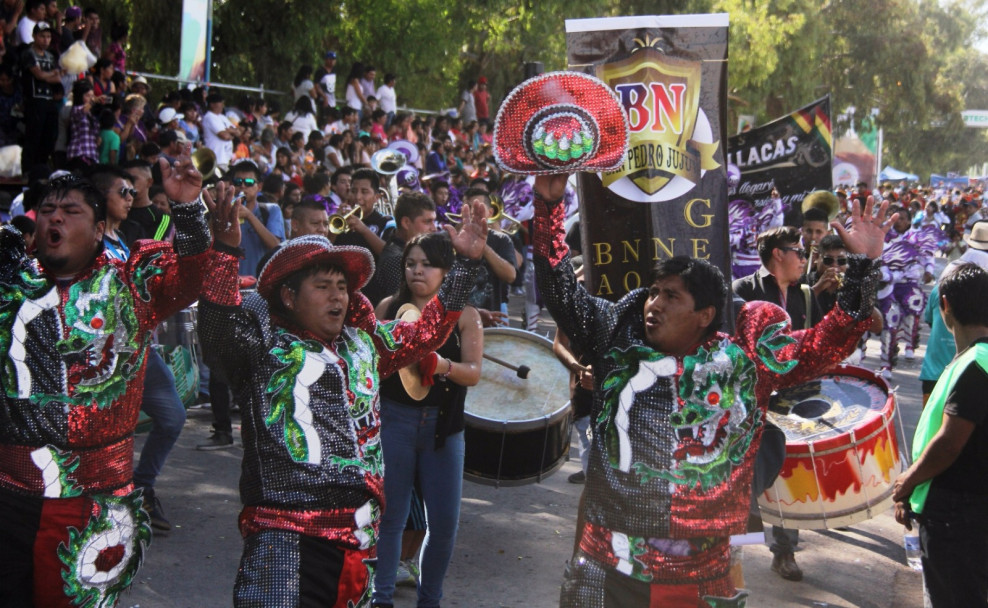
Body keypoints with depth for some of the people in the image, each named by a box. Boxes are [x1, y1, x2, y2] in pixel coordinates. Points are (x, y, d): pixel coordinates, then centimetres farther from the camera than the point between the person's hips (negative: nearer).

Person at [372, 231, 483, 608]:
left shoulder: (464, 314, 2)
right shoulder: (389, 306, 5)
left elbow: (474, 373, -6)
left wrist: (443, 365, -24)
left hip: (443, 425, 0)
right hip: (394, 419, 0)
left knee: (444, 523, 1)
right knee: (390, 515, 1)